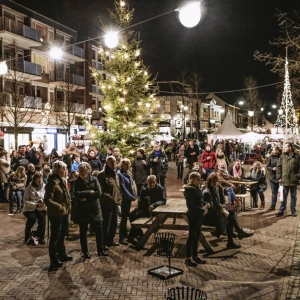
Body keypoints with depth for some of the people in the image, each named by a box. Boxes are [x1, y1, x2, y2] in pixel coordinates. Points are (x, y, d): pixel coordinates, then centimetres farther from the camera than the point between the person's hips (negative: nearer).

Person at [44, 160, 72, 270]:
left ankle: (62, 254, 37)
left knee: (62, 235, 22)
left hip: (64, 213, 9)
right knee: (55, 237, 1)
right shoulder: (52, 182, -19)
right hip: (56, 214, -9)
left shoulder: (62, 181, 9)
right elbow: (47, 200, -24)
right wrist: (59, 207, -26)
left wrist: (68, 207, 10)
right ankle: (54, 261, 11)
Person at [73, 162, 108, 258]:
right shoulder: (77, 182, 0)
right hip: (82, 210, 0)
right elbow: (76, 194, -15)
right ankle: (85, 252, 19)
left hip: (94, 209, 1)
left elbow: (99, 193, -12)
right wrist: (89, 192, -16)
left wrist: (86, 197, -16)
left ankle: (100, 250, 20)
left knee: (99, 230, 6)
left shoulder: (94, 180, -1)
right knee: (83, 231, 8)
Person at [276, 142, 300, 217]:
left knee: (293, 197, 12)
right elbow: (278, 167, 3)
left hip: (293, 181, -1)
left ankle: (293, 211, 22)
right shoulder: (282, 157, 4)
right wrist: (279, 177, -5)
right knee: (283, 197, 5)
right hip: (284, 180, 1)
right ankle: (281, 211, 11)